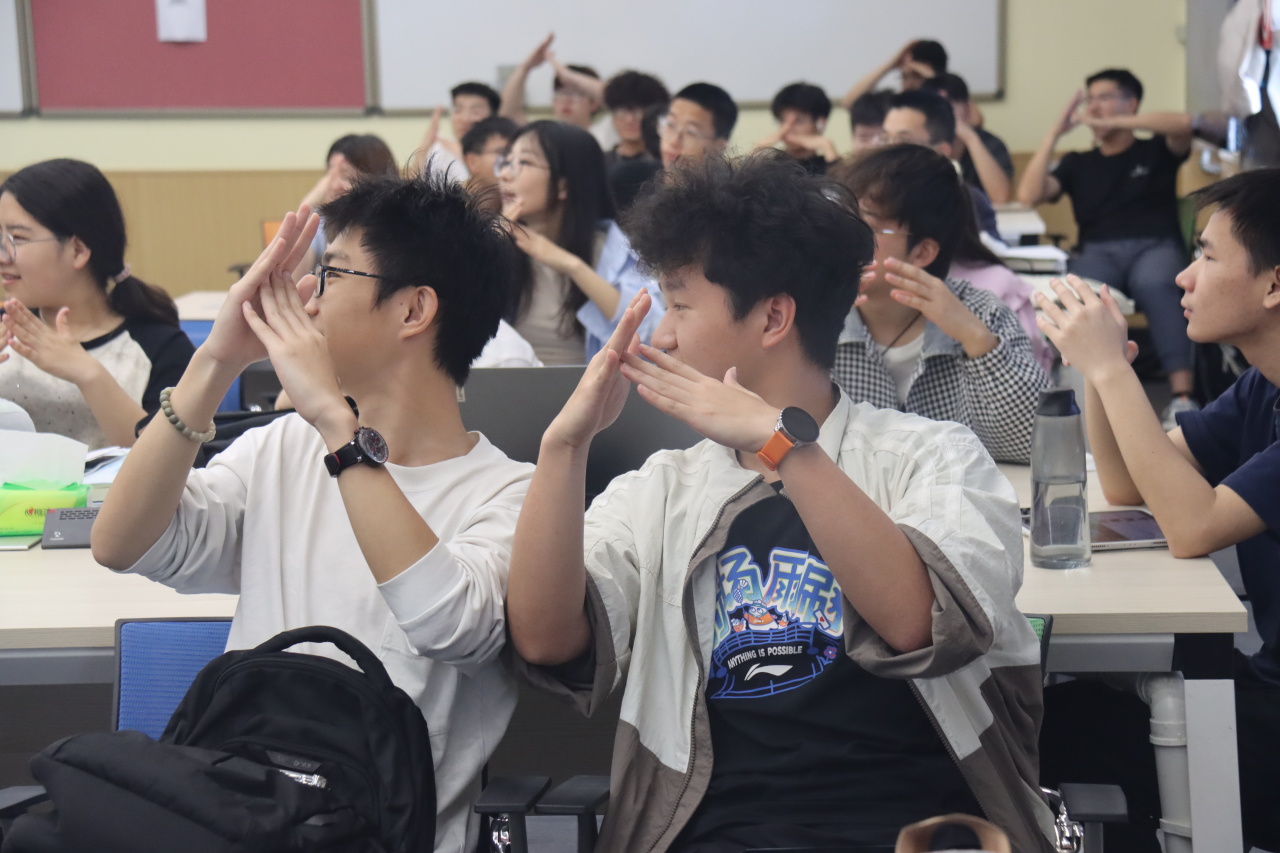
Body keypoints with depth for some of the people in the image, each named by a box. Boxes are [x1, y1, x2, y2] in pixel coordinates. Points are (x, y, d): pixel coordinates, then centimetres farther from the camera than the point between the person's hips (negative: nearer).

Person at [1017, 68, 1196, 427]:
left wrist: (1109, 124, -5)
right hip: (1098, 251, 2)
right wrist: (1055, 132, 10)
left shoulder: (1156, 151, 19)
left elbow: (1183, 124, -5)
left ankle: (1182, 398, -48)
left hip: (1155, 247, -2)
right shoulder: (1078, 163, 26)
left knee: (1154, 285, -41)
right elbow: (1029, 195, 11)